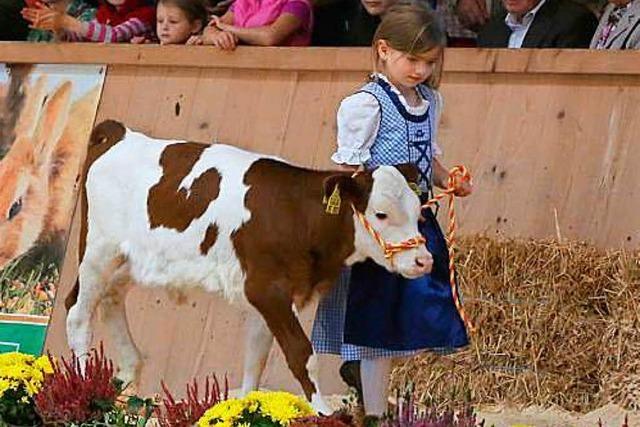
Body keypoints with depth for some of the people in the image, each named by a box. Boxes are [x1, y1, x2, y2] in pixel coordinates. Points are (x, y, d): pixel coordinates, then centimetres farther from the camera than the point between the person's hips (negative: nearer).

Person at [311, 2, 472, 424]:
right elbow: (349, 170, -14)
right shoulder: (366, 104, -12)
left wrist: (449, 181, 5)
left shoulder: (430, 102, 12)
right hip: (377, 224, -7)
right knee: (376, 324, -2)